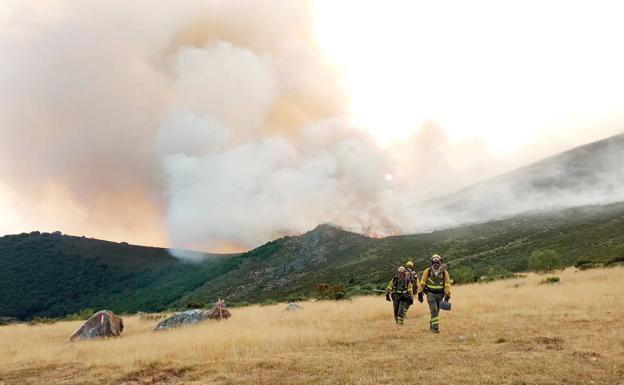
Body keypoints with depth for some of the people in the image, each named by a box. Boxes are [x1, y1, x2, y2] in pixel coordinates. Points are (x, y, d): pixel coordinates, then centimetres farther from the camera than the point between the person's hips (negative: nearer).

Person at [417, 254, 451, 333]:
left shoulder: (444, 272, -1)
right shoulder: (427, 271, -4)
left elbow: (447, 284, 0)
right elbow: (422, 283, 0)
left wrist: (447, 295, -6)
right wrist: (420, 293, -2)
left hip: (440, 294, 3)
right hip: (430, 293, -2)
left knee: (436, 311, 11)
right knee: (434, 311, -13)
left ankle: (431, 324, 31)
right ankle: (435, 327, -12)